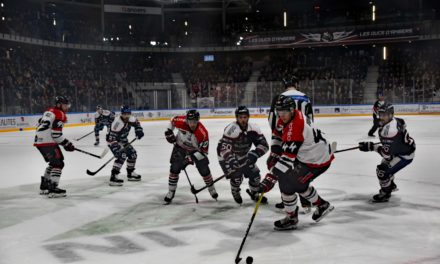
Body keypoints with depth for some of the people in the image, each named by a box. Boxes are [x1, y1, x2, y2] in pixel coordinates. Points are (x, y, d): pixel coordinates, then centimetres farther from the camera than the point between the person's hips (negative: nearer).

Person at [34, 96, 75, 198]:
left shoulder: (49, 111, 17)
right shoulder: (60, 114, -12)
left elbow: (40, 124, 22)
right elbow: (56, 134, -18)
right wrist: (66, 143, -9)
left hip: (39, 141, 10)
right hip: (48, 142, -10)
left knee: (53, 162, 21)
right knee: (58, 163, -8)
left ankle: (44, 186, 27)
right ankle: (53, 189, -15)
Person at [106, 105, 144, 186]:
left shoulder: (130, 119, -8)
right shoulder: (118, 122, -32)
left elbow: (136, 123, 17)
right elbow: (112, 137, -35)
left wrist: (139, 130, 1)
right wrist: (116, 148, -43)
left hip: (123, 140, 9)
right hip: (113, 141, -9)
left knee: (133, 154, 12)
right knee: (122, 155, -27)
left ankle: (130, 174, 31)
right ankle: (113, 177, -31)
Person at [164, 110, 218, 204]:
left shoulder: (203, 133, -33)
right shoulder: (181, 121, -29)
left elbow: (204, 151, -24)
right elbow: (173, 120, -2)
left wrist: (191, 157, -30)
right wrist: (169, 131, -5)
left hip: (195, 150, -1)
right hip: (180, 147, 1)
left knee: (204, 170, -4)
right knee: (174, 168, -10)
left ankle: (211, 189, 22)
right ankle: (171, 192, 4)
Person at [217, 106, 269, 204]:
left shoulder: (253, 128, -14)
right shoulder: (232, 129, -30)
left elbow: (264, 144, -15)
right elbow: (223, 147, -36)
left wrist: (255, 154, -32)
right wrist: (230, 160, -48)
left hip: (244, 157, 5)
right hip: (228, 157, -5)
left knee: (255, 175, 4)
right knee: (237, 177, -13)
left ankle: (254, 194, 34)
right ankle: (235, 193, 22)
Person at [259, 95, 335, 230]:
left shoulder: (295, 127, -33)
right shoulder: (287, 117, -5)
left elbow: (287, 159, -36)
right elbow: (277, 135, 15)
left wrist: (269, 179, -37)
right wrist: (274, 155, 3)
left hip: (317, 160, -10)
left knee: (287, 183, -8)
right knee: (298, 182, 21)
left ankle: (291, 218, 10)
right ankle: (322, 205, 39)